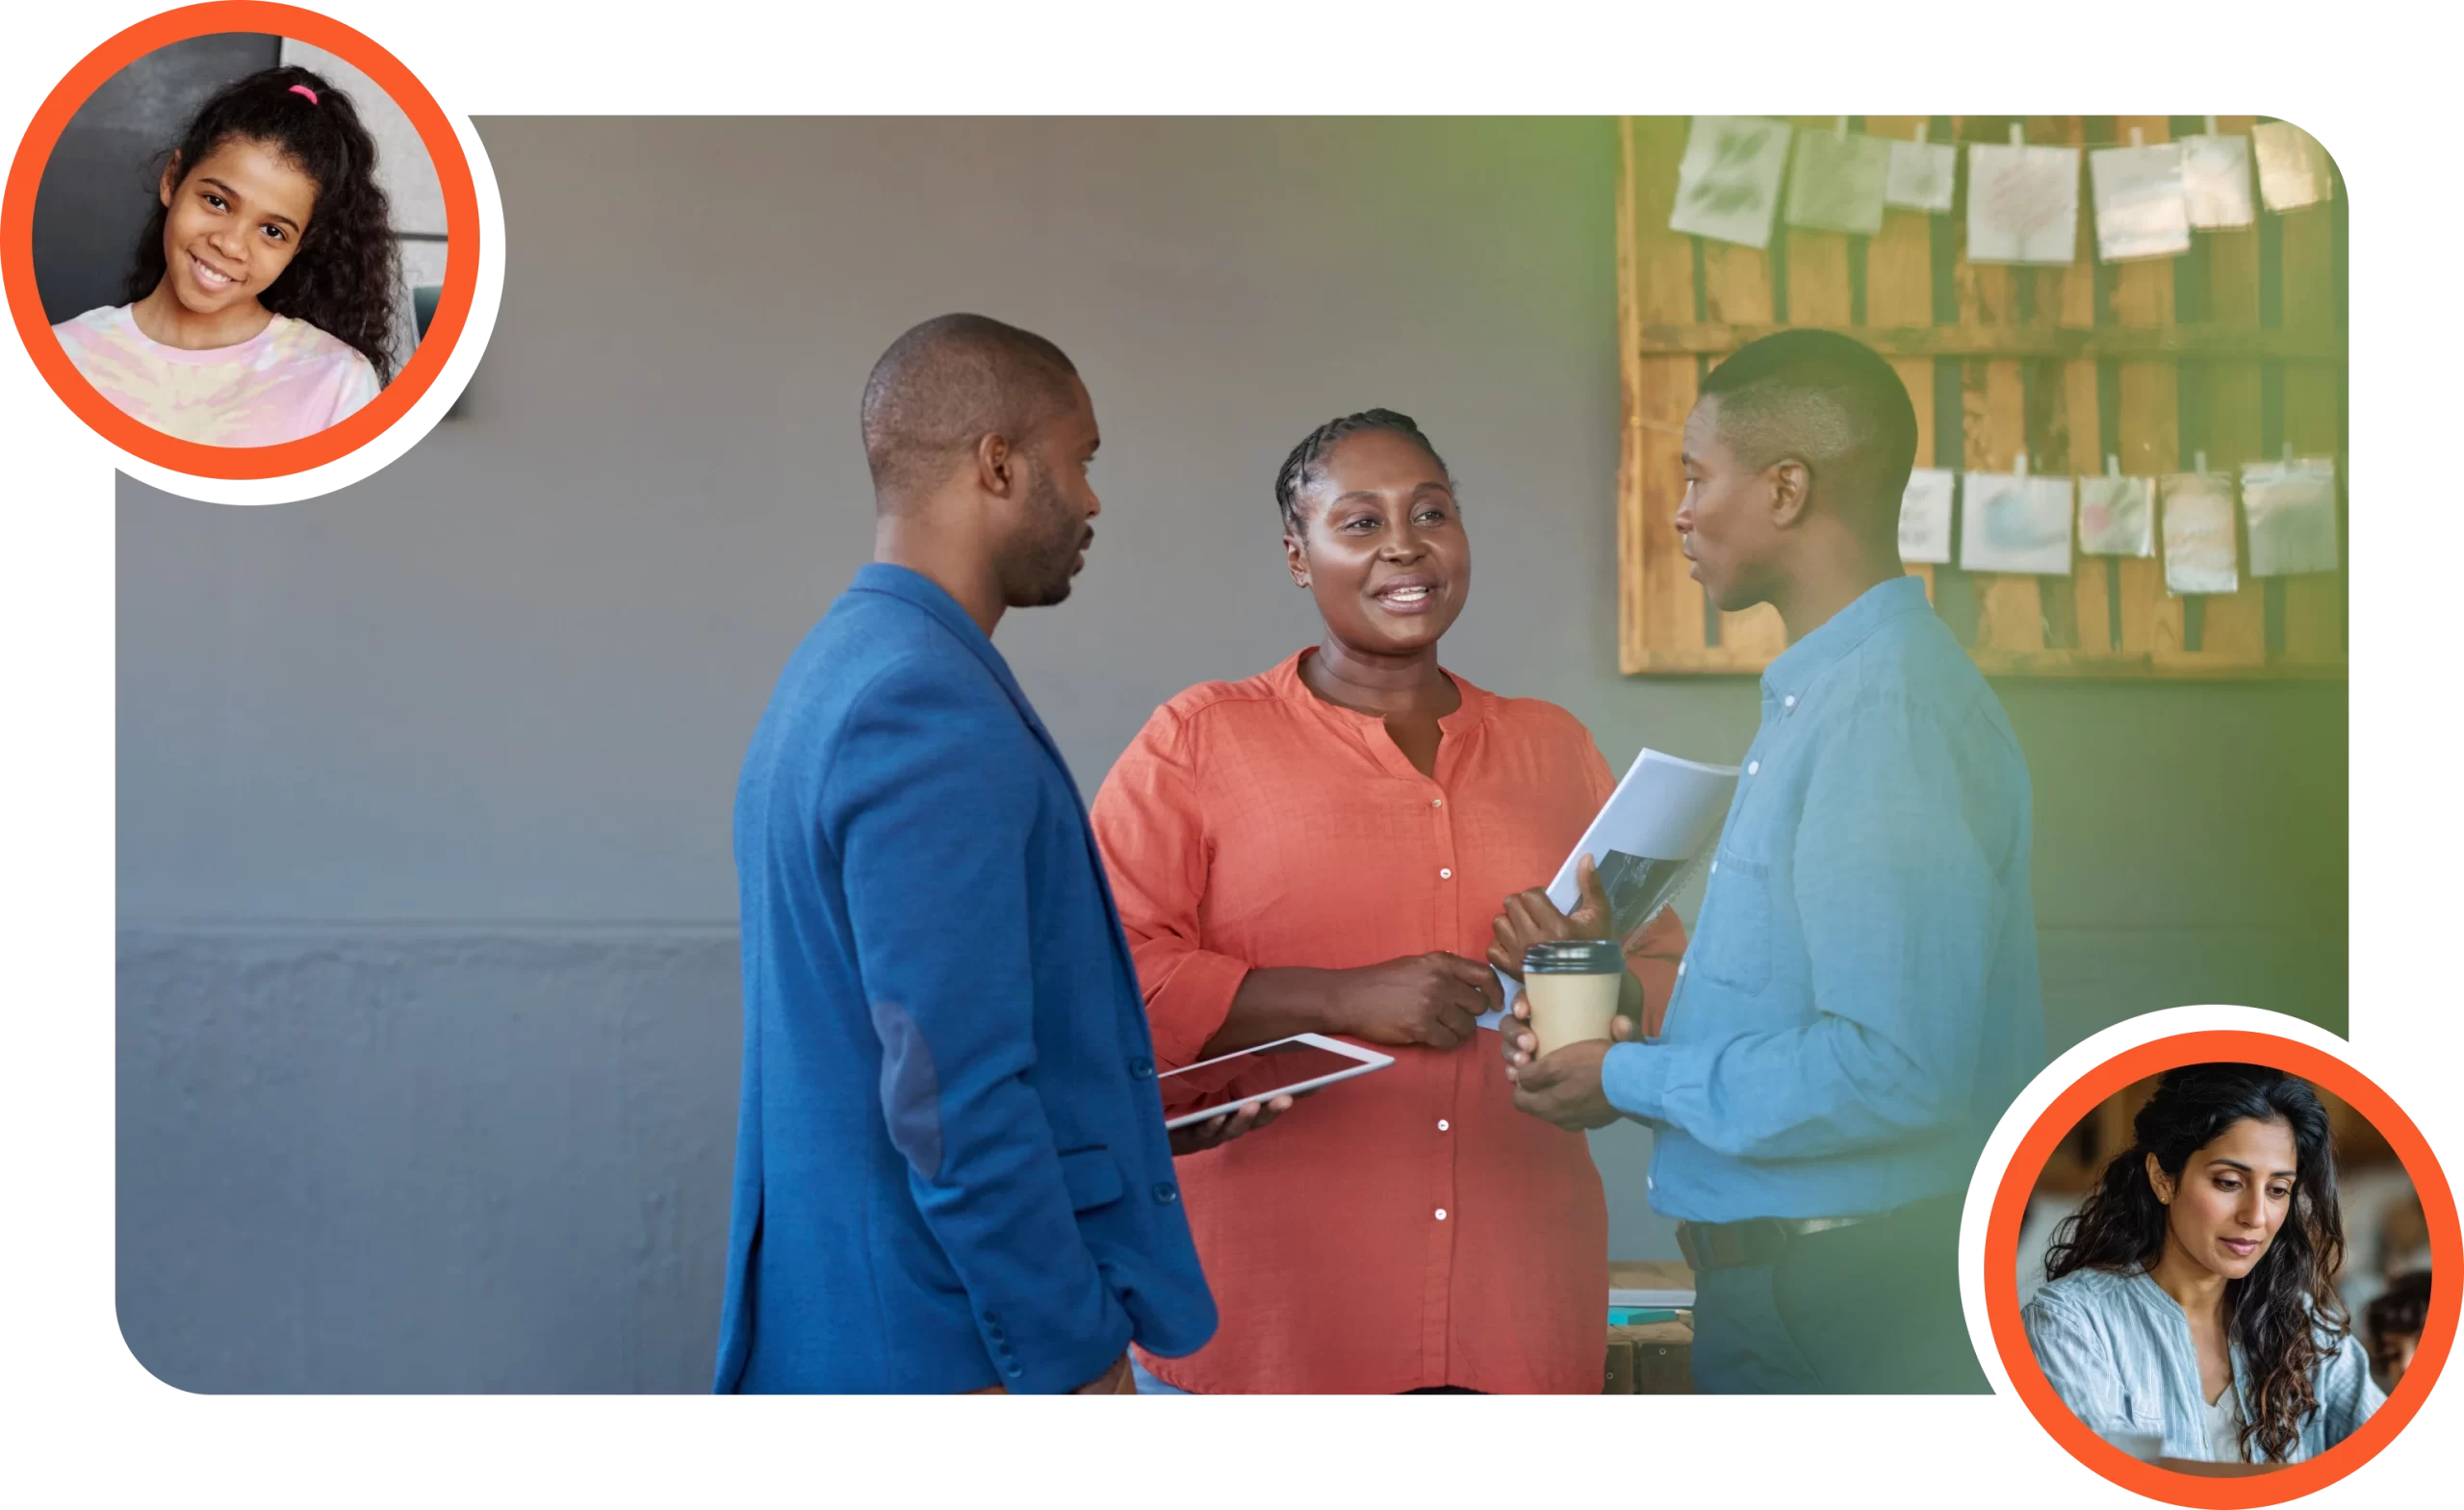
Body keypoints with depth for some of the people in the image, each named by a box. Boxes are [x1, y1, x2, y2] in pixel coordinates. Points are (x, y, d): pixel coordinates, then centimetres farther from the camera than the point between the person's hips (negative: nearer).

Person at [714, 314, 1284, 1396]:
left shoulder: (833, 676, 11)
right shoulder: (933, 709, -21)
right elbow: (954, 1103, -25)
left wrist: (1137, 1115, 16)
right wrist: (1077, 1362, -18)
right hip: (949, 1348, -9)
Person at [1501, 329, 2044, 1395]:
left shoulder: (1888, 717, -21)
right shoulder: (1821, 696, 11)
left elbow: (1897, 1072, -27)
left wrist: (1633, 1083, -16)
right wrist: (1646, 1045, 4)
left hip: (1850, 1305, -9)